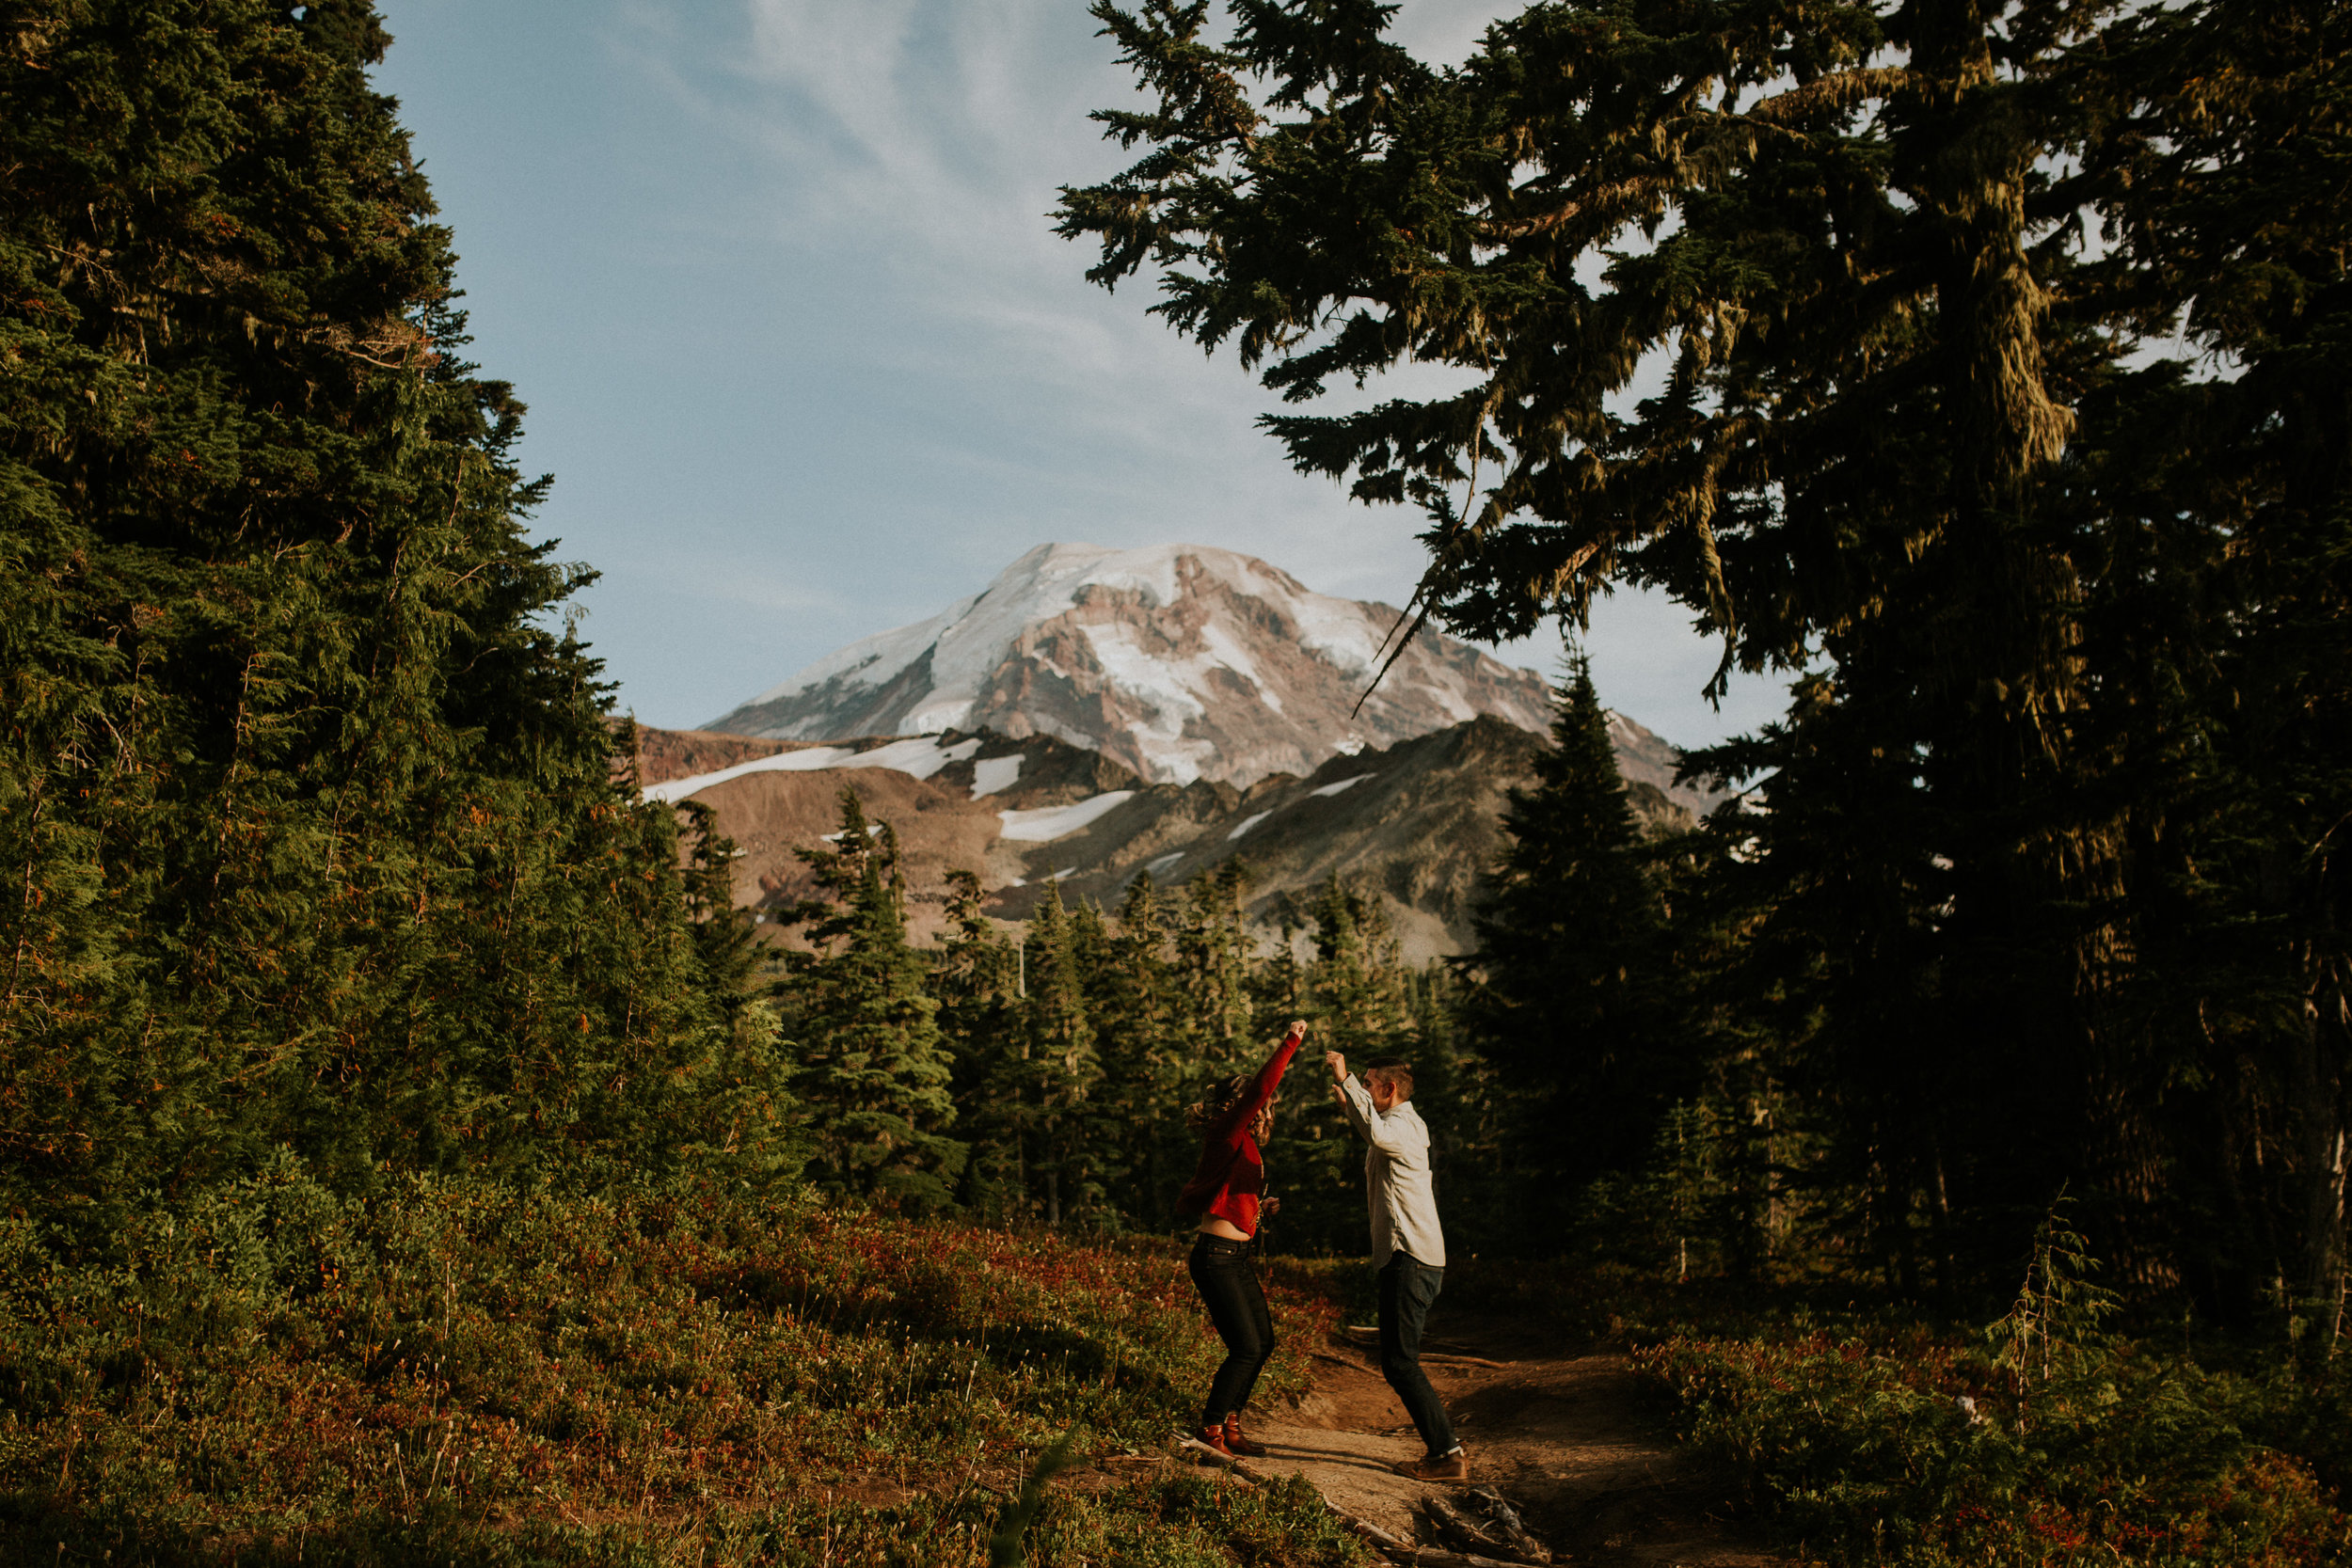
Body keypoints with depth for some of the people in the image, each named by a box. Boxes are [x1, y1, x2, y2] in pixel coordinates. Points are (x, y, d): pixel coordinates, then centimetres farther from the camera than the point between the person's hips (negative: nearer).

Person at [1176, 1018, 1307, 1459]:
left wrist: (1257, 1208, 14)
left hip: (1238, 1257, 10)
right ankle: (1211, 1430, 5)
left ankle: (1229, 1423, 23)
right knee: (1247, 1347, -8)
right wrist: (1291, 1043, -19)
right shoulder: (1227, 1134, -10)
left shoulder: (1240, 1147, 16)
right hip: (1216, 1257, -10)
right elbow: (1261, 1088, -24)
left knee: (1263, 1343, 12)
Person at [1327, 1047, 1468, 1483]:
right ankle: (1444, 1451, 16)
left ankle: (1448, 1455, -6)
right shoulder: (1406, 1125, 19)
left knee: (1399, 1362, -9)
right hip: (1409, 1259, 10)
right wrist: (1349, 1105, 36)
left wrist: (1346, 1080, -32)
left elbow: (1377, 1132, -38)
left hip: (1410, 1261, -10)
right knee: (1400, 1361, 13)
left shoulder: (1404, 1125, -13)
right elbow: (1379, 1135, 44)